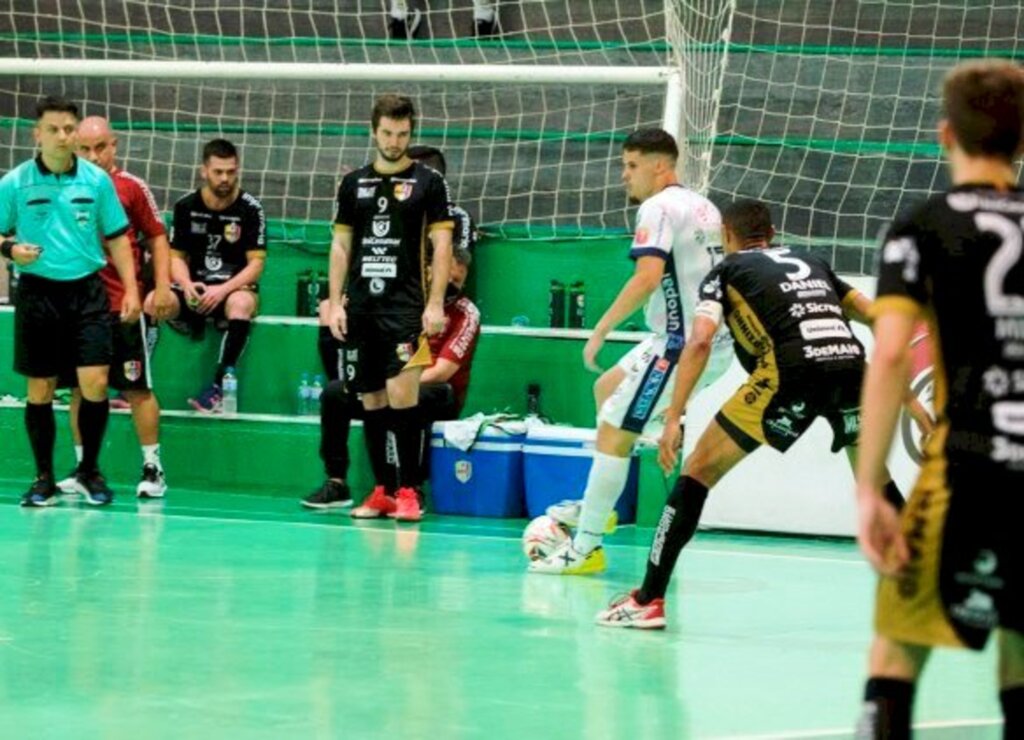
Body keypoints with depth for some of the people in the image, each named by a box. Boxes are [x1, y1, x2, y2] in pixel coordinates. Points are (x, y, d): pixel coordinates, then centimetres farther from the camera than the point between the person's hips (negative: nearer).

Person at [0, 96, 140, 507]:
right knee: (40, 390, 4)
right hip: (38, 292, -1)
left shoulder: (97, 180, 3)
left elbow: (117, 238, 9)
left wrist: (131, 290, 3)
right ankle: (44, 478, 17)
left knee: (95, 383, -8)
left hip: (87, 291, 1)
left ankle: (89, 470, 12)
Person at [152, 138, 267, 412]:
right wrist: (186, 285, -14)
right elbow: (177, 256, 8)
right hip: (195, 290, 3)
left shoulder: (250, 208, -3)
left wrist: (223, 290, -20)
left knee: (242, 304, -39)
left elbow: (256, 263, -6)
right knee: (151, 301, -26)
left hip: (235, 288, -3)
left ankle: (219, 387, -37)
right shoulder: (186, 206, 5)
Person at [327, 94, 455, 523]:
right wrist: (335, 303, 6)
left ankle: (409, 490, -10)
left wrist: (435, 303, -9)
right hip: (361, 307, 4)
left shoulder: (428, 182, 3)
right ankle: (380, 492, 13)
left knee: (402, 394, -15)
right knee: (371, 399, 6)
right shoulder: (354, 183, 13)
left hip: (405, 306, -4)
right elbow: (341, 246, 14)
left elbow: (442, 246, 0)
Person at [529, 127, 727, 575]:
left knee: (613, 434, -6)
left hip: (682, 344, -10)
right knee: (607, 388, 26)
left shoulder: (658, 208, -13)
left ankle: (585, 547, -6)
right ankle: (595, 505, 29)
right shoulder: (705, 207, 15)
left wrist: (601, 329, -22)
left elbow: (648, 277, -26)